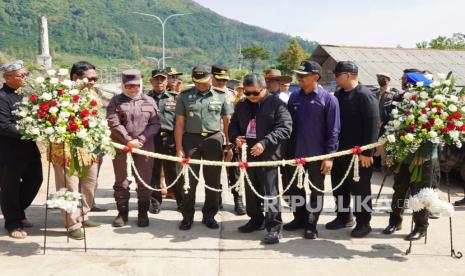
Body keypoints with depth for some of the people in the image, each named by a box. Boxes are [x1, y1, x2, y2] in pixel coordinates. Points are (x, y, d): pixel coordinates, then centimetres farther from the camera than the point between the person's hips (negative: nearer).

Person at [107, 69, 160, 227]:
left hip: (144, 146, 1)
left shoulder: (149, 101, 10)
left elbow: (155, 124, 2)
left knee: (144, 182, 3)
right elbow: (113, 123, -6)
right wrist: (128, 141, -14)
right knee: (121, 182, 6)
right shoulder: (116, 101, 5)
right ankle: (122, 213, 19)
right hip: (121, 147, -1)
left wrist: (140, 140, -10)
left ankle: (143, 213, 16)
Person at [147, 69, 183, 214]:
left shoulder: (174, 98, 9)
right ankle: (155, 201, 20)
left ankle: (181, 200, 16)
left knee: (173, 172, 4)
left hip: (170, 140, -1)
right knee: (153, 172, 7)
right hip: (152, 139, 1)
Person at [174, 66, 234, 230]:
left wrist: (228, 146, 1)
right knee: (189, 179, 1)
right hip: (191, 139, 0)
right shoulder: (185, 96, 6)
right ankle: (187, 216, 14)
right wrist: (179, 148, -3)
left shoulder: (221, 96, 6)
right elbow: (179, 124, 4)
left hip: (214, 139, 0)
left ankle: (209, 215, 19)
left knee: (213, 180, 6)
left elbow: (227, 122, 7)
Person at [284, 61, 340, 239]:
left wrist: (329, 156, -14)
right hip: (295, 154, 5)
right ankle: (300, 218, 33)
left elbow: (333, 130, -10)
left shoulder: (328, 99, -8)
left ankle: (311, 224, 23)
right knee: (294, 188, 15)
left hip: (317, 155, -5)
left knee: (316, 191, 9)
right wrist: (287, 151, 7)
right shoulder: (294, 97, 5)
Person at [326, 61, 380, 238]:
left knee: (360, 189, 4)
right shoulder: (338, 95, 11)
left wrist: (367, 152, -20)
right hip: (339, 150, 8)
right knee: (339, 187, 16)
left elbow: (373, 125, -17)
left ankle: (363, 223, 18)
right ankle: (343, 217, 32)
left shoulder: (365, 96, -13)